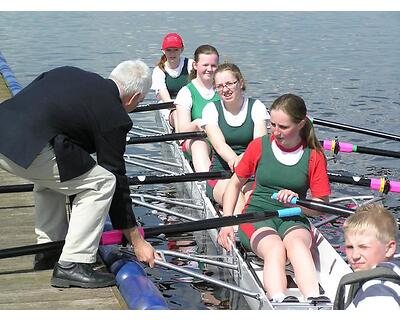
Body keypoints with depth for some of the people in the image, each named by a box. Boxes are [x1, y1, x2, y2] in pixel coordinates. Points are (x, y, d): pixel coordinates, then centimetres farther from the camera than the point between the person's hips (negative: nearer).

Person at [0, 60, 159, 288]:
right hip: (28, 148, -9)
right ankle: (72, 265, 3)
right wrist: (138, 242, 15)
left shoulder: (68, 73, 23)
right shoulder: (113, 117, 3)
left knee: (51, 176, 33)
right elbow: (116, 180, 6)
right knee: (101, 182, 4)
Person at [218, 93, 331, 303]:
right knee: (275, 249, -35)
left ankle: (314, 301, -57)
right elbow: (235, 183, 15)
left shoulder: (314, 156, 2)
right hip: (256, 216, 0)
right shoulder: (259, 146, 5)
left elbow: (322, 206, 4)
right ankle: (279, 301, -59)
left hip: (293, 219, 0)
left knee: (297, 244, -37)